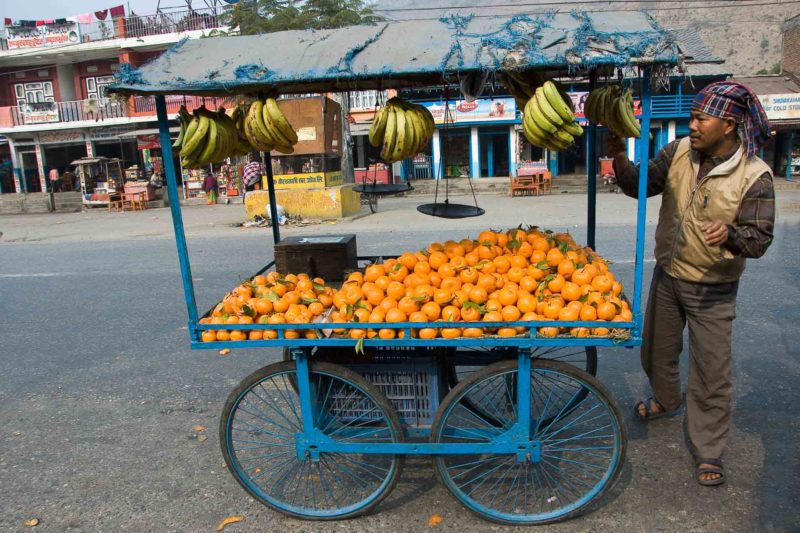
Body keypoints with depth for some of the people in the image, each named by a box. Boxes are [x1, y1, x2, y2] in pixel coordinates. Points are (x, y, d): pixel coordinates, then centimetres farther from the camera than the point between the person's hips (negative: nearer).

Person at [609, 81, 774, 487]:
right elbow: (641, 185, -2)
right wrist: (619, 157, -20)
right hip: (667, 275, 5)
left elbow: (760, 238, -16)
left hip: (713, 290, -4)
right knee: (656, 350, 21)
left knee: (711, 373, 2)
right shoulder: (679, 152, -5)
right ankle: (666, 400, 51)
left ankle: (708, 453, 19)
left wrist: (731, 235, -38)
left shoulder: (754, 175, -17)